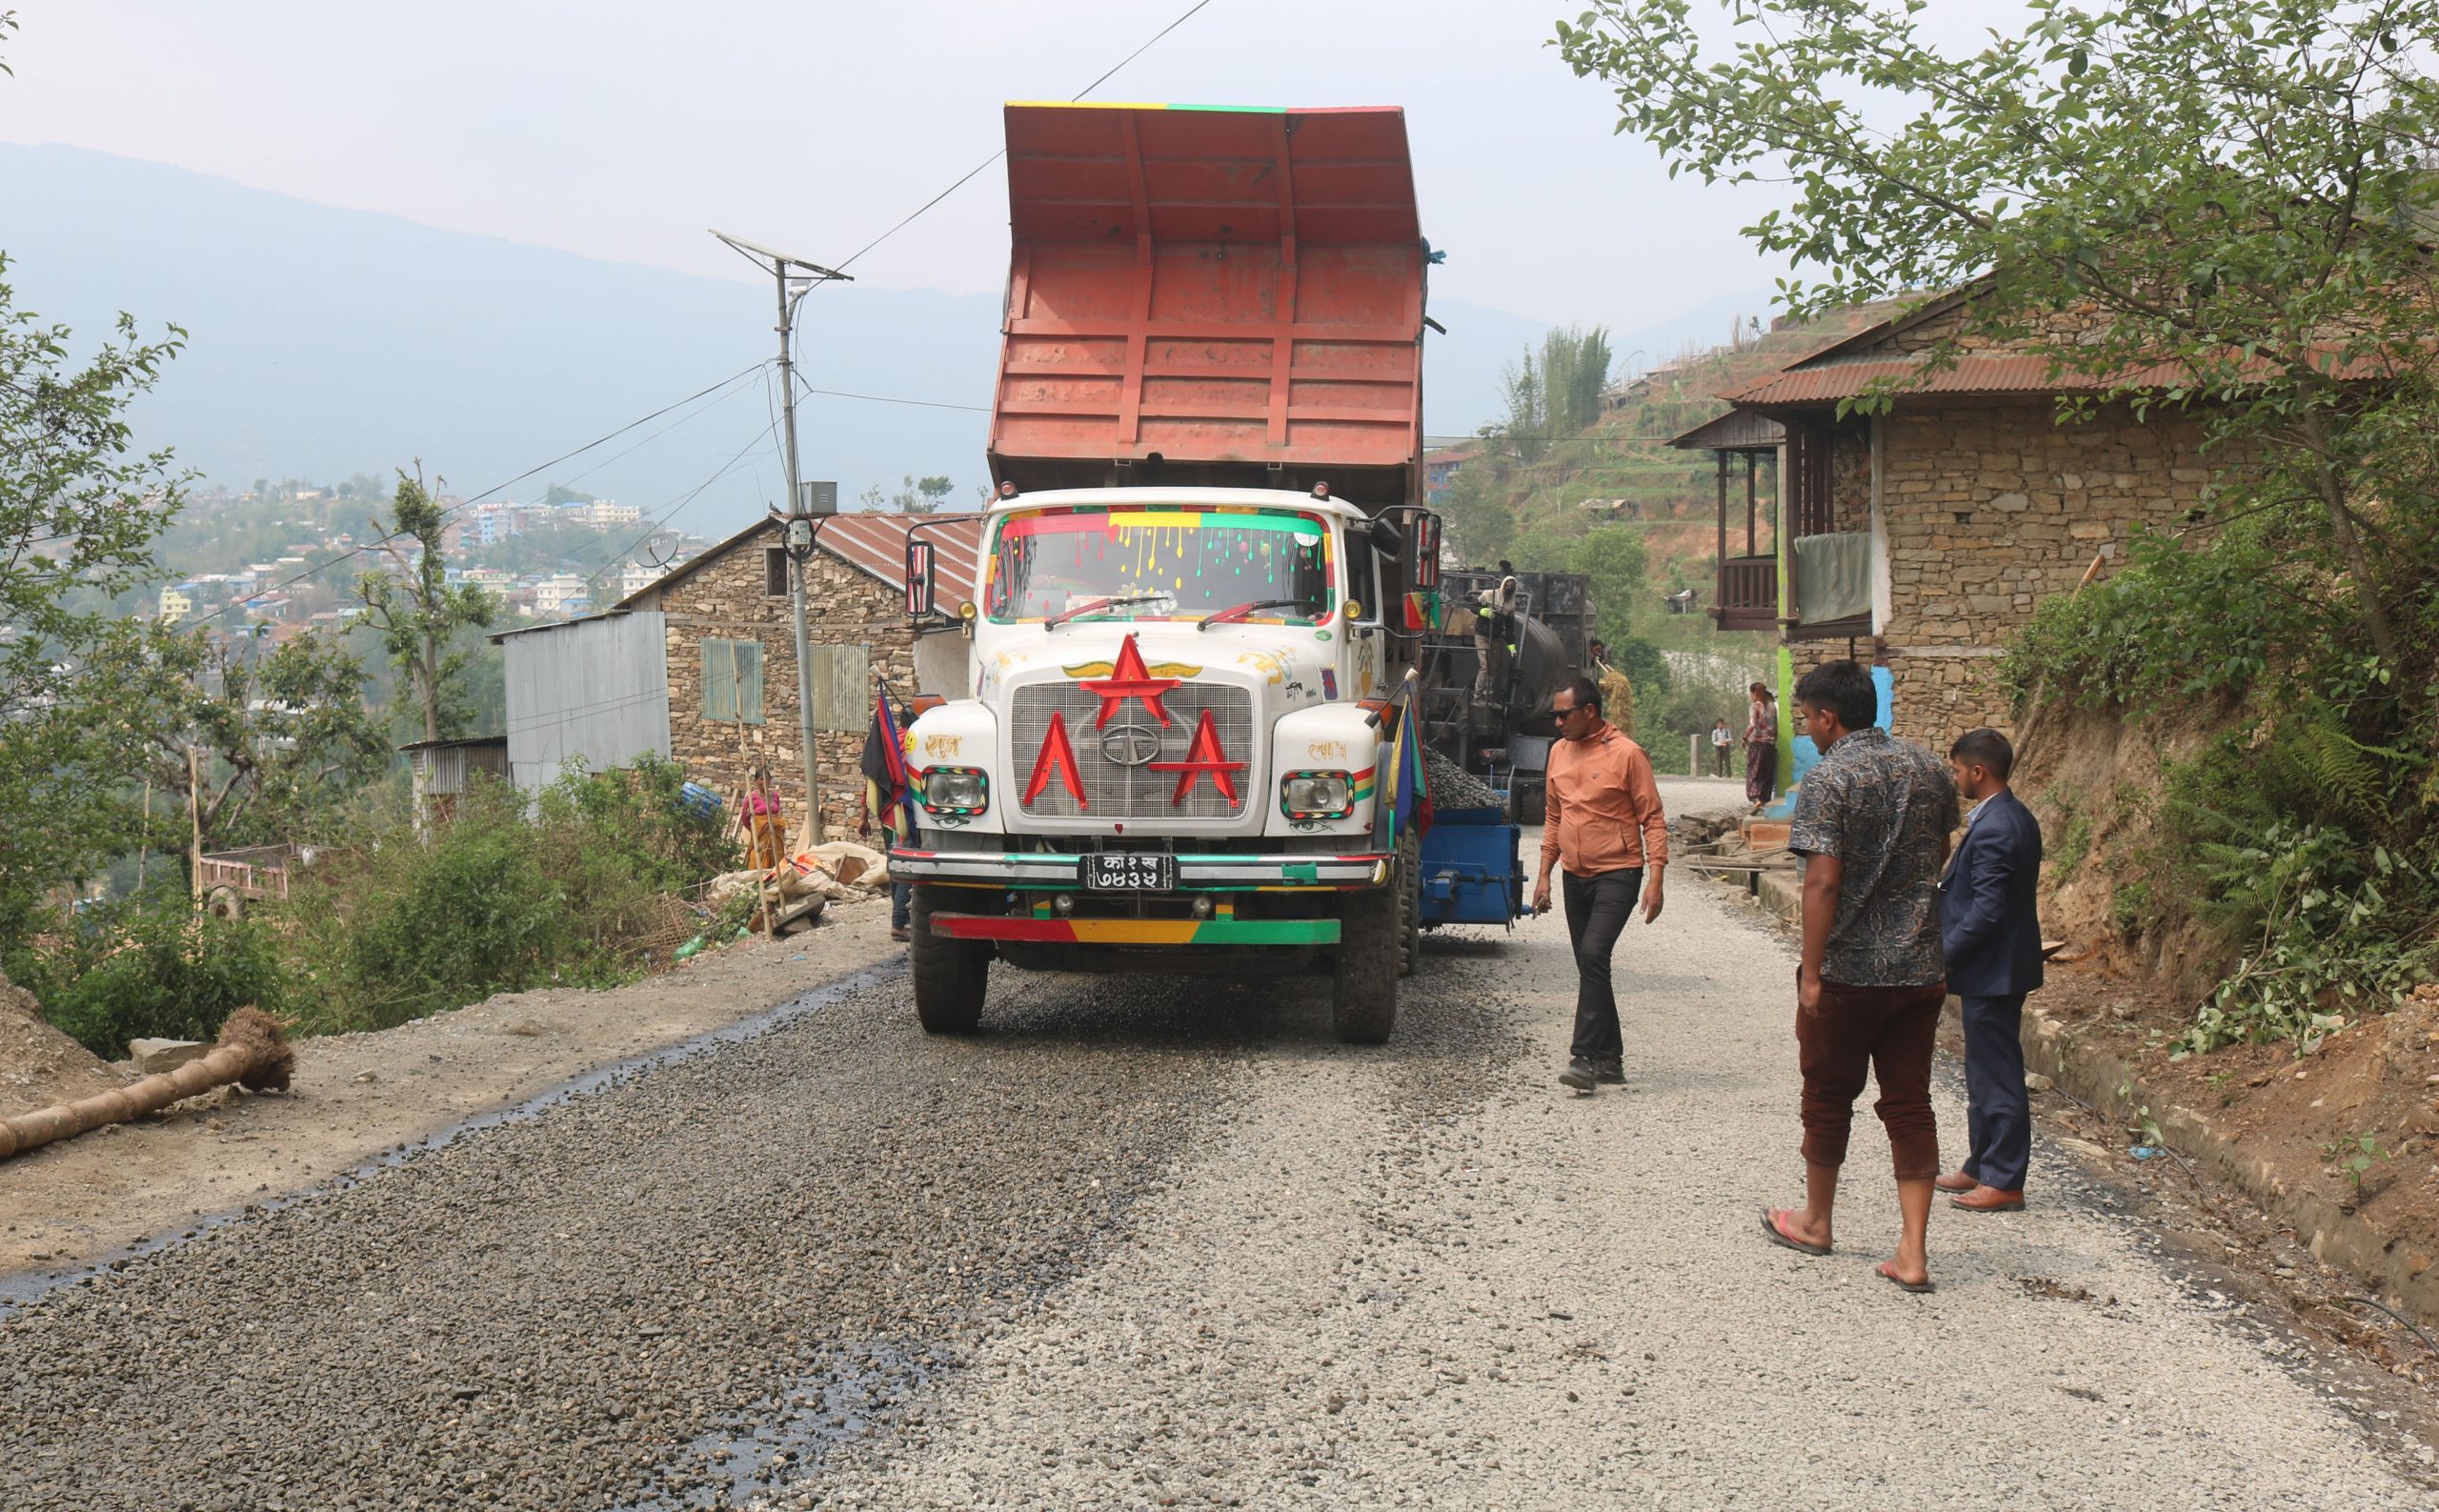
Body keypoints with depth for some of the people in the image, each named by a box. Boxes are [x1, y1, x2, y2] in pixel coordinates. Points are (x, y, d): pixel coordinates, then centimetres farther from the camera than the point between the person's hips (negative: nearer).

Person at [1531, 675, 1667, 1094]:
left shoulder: (1626, 754, -10)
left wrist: (1655, 878, -15)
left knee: (1593, 955, -20)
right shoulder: (1559, 752, 9)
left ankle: (1585, 1058, -20)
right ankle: (1610, 1060, 18)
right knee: (1590, 965, 9)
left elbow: (1653, 819, -8)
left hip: (1617, 874, -7)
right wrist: (1544, 875, 14)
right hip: (1576, 877, 7)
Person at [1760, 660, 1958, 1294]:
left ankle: (1815, 1220, 30)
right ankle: (1913, 1252, 1)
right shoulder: (1930, 771, 5)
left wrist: (1811, 971, -18)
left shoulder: (1828, 780, -14)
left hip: (1848, 969, -5)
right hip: (1920, 967, 5)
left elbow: (1823, 881, -20)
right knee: (1909, 1103, 7)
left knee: (1829, 1096, 13)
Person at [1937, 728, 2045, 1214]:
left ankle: (2004, 1182, 4)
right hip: (1997, 967, 11)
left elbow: (1989, 909, -25)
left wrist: (1943, 954, -19)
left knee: (1997, 1074, -3)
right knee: (1985, 1073, 18)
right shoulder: (2016, 817, 10)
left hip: (1992, 971, -11)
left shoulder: (1993, 829, -22)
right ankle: (1980, 1167, 28)